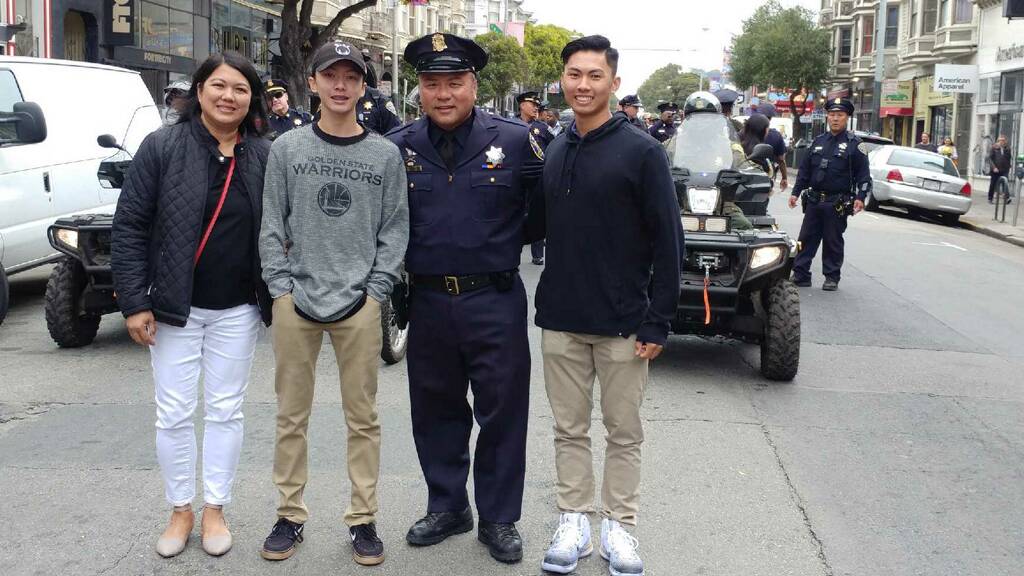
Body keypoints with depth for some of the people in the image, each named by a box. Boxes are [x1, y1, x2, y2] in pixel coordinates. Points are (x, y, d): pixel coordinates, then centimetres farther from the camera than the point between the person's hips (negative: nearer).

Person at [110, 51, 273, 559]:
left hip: (238, 309, 2)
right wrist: (134, 301, -11)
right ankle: (180, 510, 23)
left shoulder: (264, 156, 1)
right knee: (174, 414, 5)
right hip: (174, 307, -2)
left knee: (225, 410, 10)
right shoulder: (162, 147, -6)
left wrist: (276, 294, 4)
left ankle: (214, 509, 24)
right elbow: (129, 226, -6)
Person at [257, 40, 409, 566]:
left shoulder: (385, 154, 4)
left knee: (363, 417, 5)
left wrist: (376, 289, -4)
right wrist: (281, 286, -3)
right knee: (291, 415, 8)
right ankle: (290, 516, 22)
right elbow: (272, 226, 5)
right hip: (296, 300, 1)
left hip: (359, 304, 0)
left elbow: (395, 229, 4)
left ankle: (363, 518, 17)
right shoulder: (287, 148, 5)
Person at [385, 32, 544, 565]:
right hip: (428, 301, 3)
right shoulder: (398, 147, 2)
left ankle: (499, 518, 21)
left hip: (496, 301, -2)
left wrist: (513, 240, 0)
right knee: (436, 412, 14)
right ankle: (447, 507, 31)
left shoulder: (515, 140, -5)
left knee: (502, 414, 6)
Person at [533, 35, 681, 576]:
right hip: (560, 320, 4)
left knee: (624, 433, 8)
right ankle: (573, 521, 24)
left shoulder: (641, 151, -7)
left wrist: (658, 322, -12)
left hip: (623, 322, -4)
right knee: (569, 429, 12)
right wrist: (546, 298, 7)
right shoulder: (552, 151, 7)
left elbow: (667, 241, -8)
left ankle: (619, 526, 21)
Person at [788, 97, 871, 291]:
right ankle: (800, 275, 9)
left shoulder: (854, 144, -1)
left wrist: (860, 197, -15)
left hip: (837, 203, -4)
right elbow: (805, 169, 17)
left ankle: (832, 277, 13)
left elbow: (863, 174, -4)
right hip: (814, 200, 4)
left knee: (833, 242, 4)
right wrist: (796, 192, 12)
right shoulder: (818, 142, 13)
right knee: (806, 239, 4)